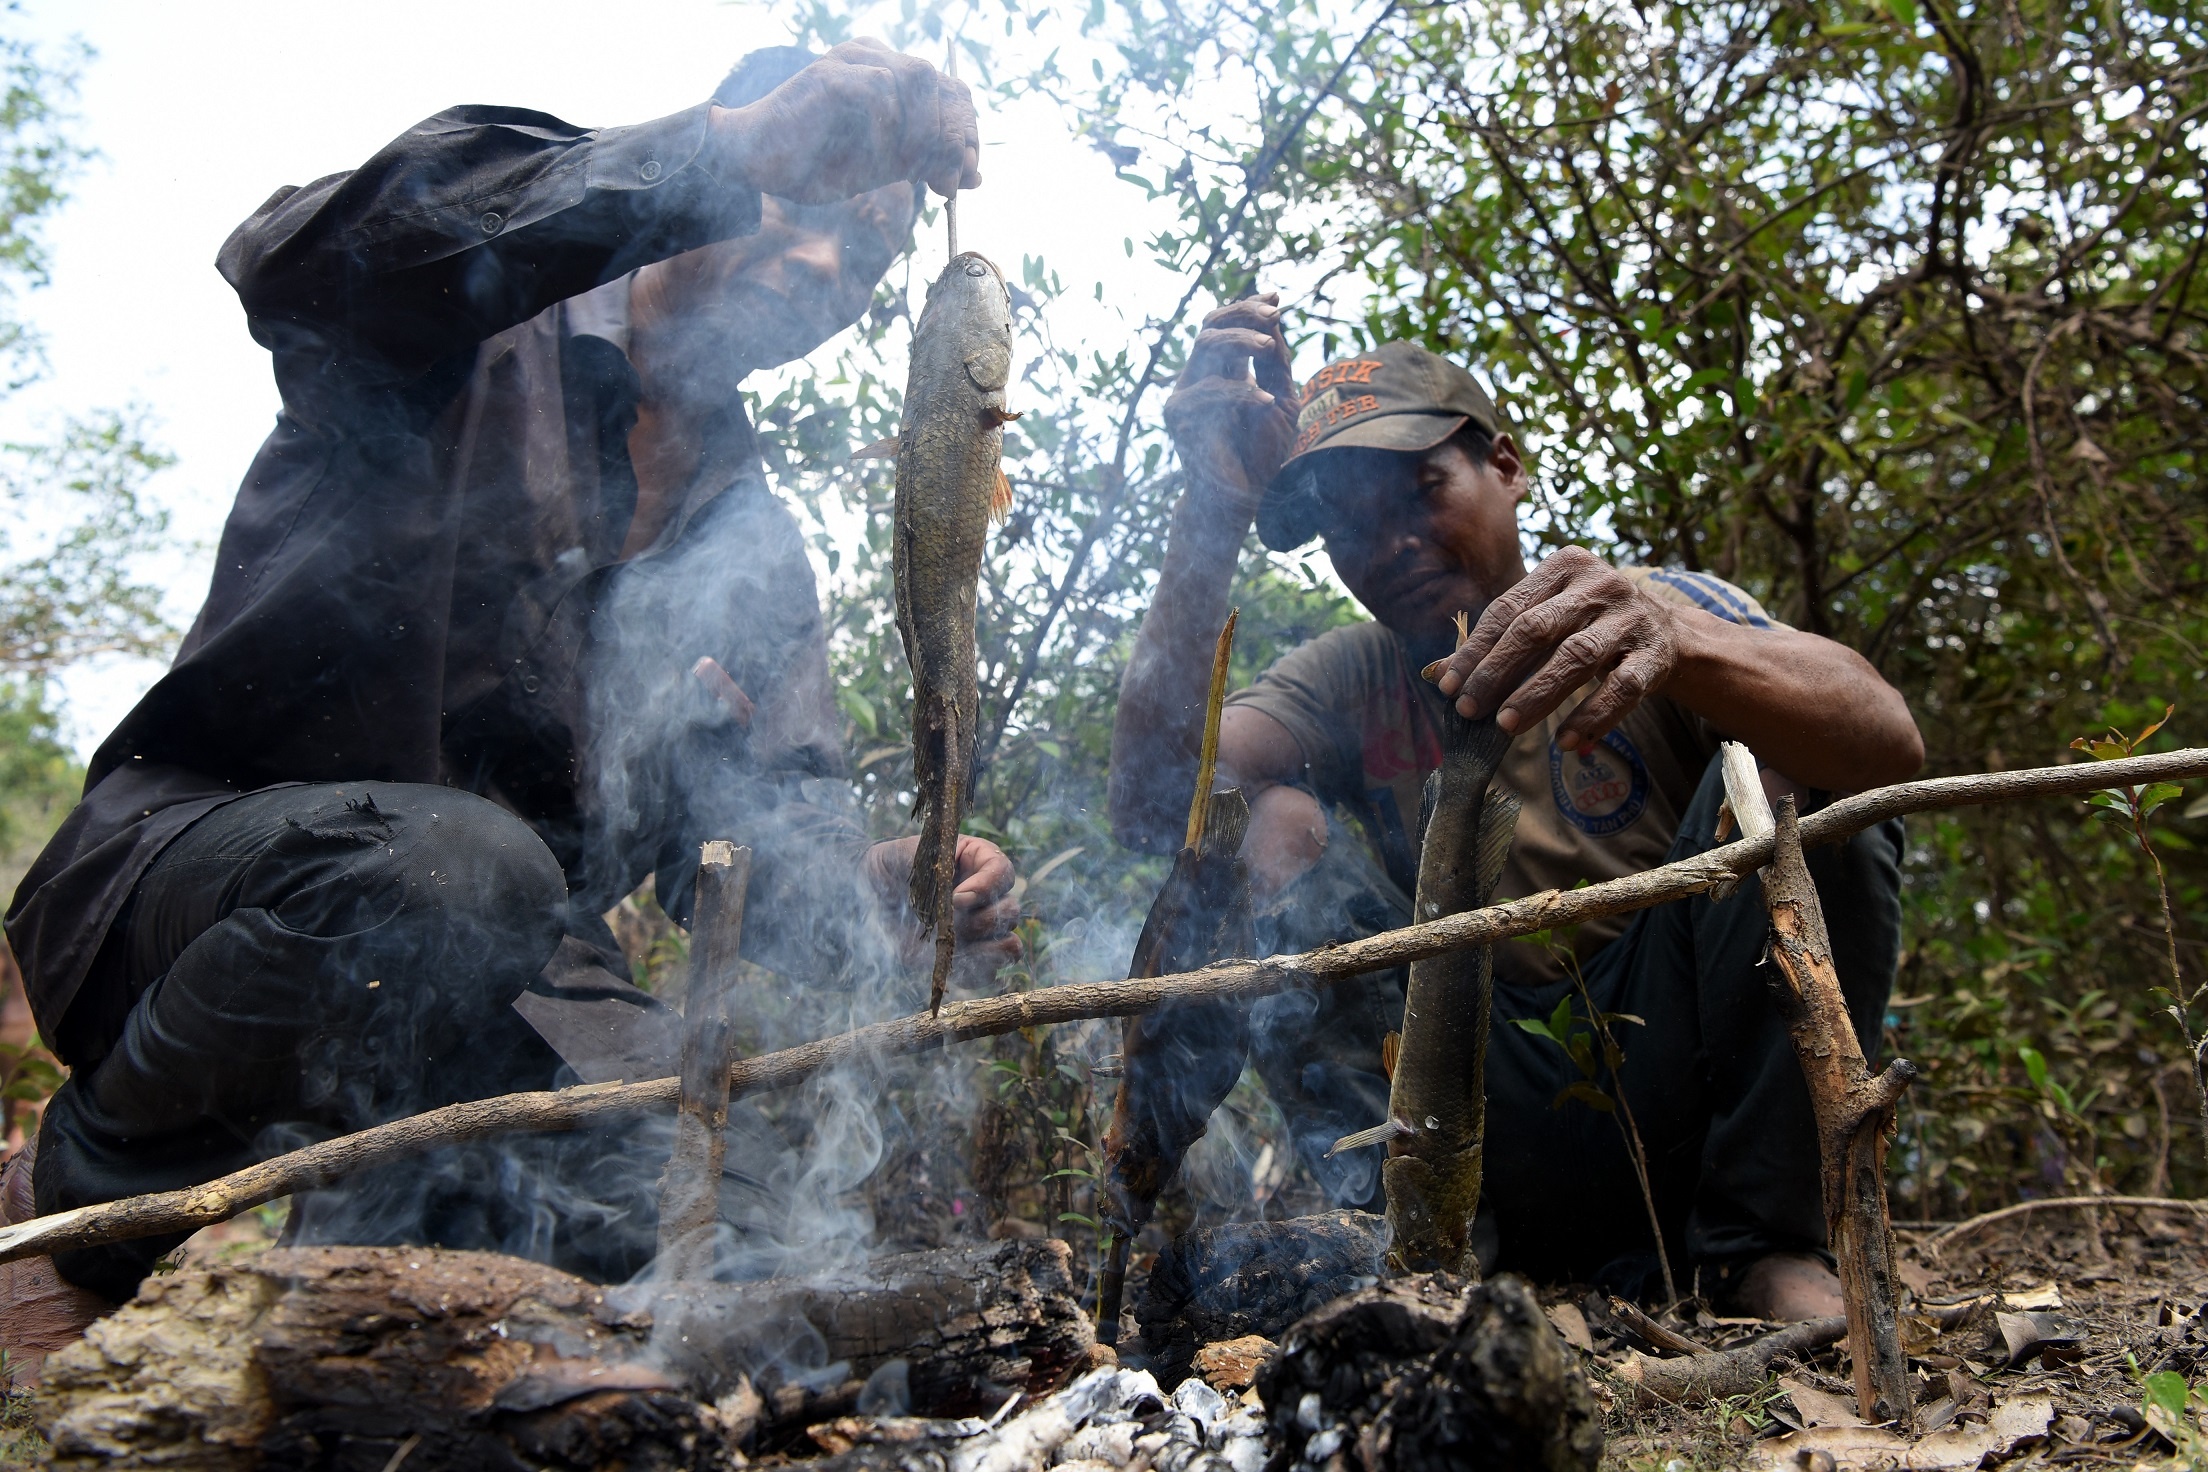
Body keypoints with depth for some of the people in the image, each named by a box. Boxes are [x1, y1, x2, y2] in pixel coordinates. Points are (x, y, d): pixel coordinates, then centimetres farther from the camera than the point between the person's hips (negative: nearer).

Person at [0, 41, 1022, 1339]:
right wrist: (733, 151, -34)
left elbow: (781, 830, 5)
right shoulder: (476, 334, -2)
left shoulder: (756, 552, 13)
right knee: (449, 865, -39)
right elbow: (302, 259, -27)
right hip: (197, 861, -4)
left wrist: (886, 891, -20)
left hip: (483, 981, 4)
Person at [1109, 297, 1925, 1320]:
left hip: (1671, 1076, -1)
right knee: (1272, 828, -13)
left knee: (1789, 770, -20)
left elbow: (1891, 744, -23)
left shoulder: (1658, 613, -2)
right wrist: (1212, 514, -23)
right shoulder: (1347, 688, 5)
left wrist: (1680, 643, -45)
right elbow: (1152, 808, -15)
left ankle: (1767, 1247, -16)